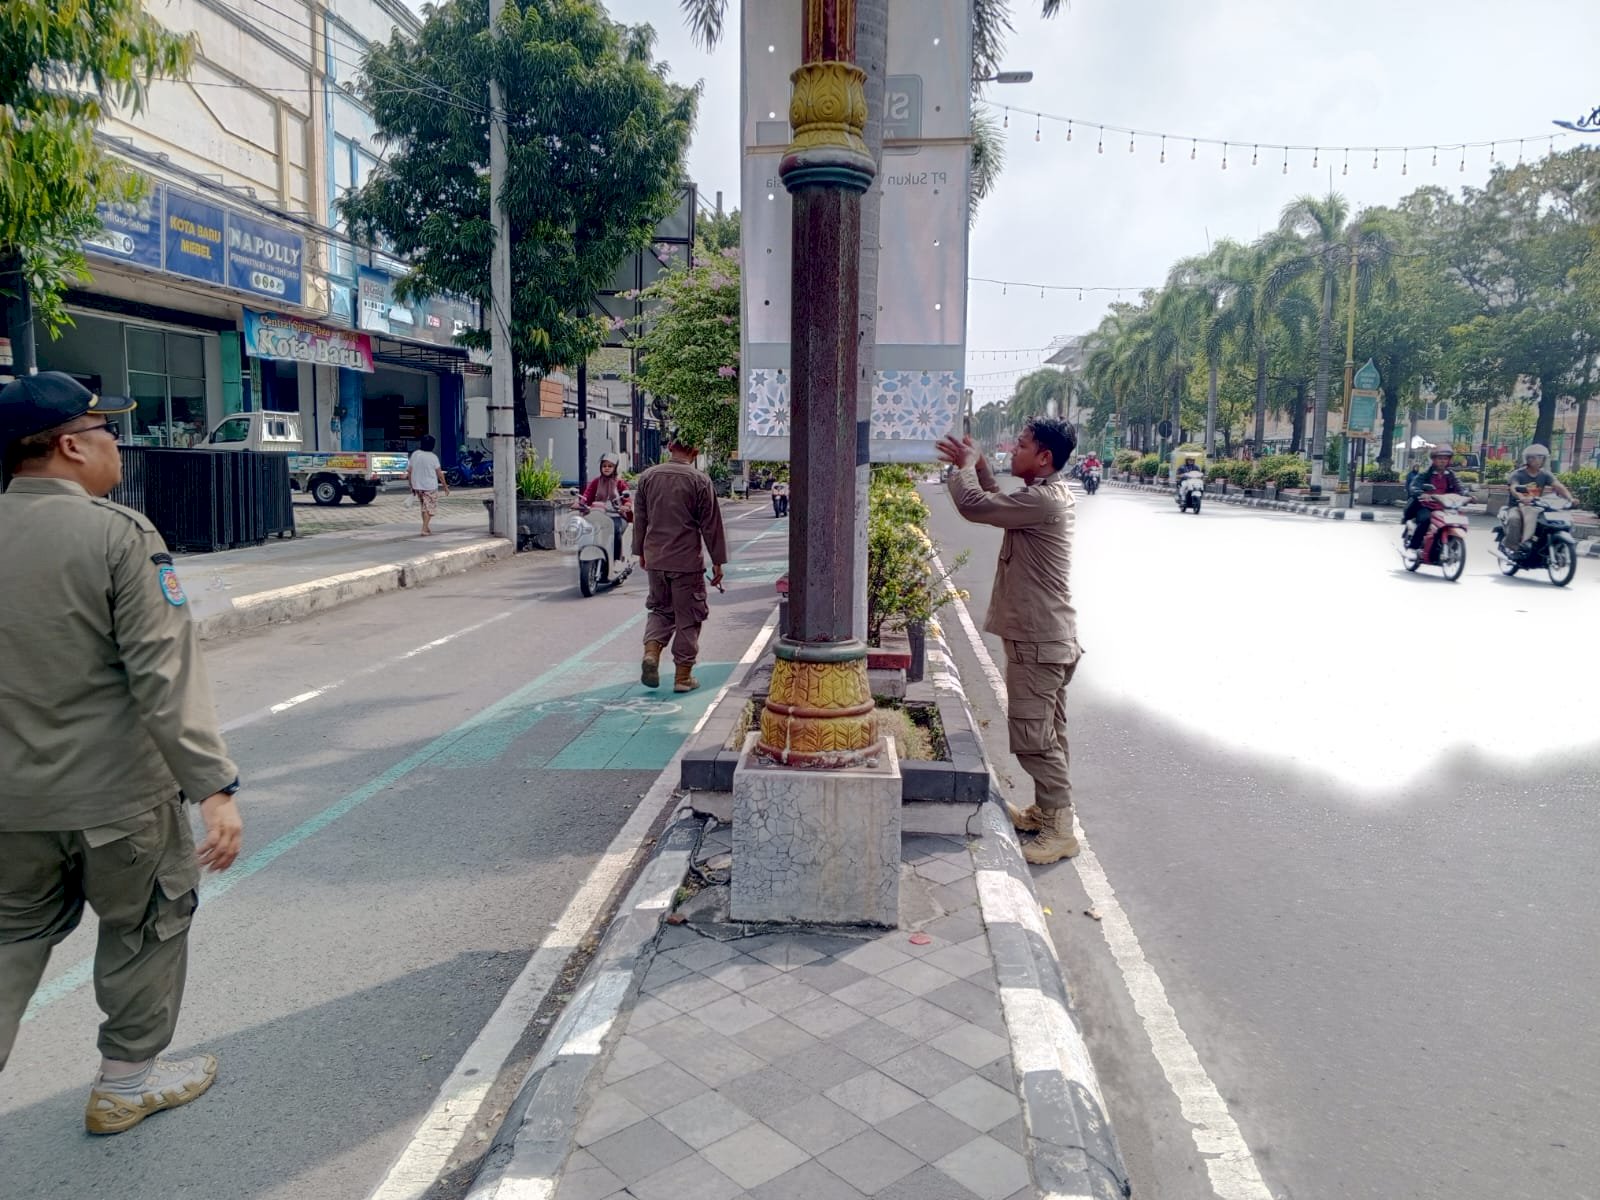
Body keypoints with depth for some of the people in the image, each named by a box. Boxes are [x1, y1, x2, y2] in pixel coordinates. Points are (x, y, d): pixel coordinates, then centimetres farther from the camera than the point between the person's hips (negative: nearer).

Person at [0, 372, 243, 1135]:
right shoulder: (118, 535, -17)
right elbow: (164, 675, -23)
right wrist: (214, 787, -22)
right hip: (116, 791, -5)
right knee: (144, 926, 15)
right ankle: (127, 1082, 31)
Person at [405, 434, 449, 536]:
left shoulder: (415, 454, 0)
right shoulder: (433, 457, -11)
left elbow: (409, 472, 3)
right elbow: (440, 474, -7)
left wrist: (412, 486, 12)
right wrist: (446, 487, 2)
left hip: (417, 486, 4)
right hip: (430, 487, -4)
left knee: (424, 508, 19)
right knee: (430, 509, 5)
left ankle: (427, 527, 25)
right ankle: (425, 529, -3)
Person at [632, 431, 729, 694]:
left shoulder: (647, 477, 4)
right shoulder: (699, 481, -9)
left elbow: (640, 519, 11)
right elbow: (711, 525, -5)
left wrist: (641, 552, 22)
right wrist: (717, 562, 2)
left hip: (655, 558, 4)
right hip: (687, 561, -4)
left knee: (660, 608, 20)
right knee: (688, 617, 6)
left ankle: (651, 651, -3)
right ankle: (683, 676, 10)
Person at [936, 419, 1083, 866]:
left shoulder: (1041, 500, -21)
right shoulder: (1052, 494, 11)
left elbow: (974, 505, -23)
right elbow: (1000, 506, 26)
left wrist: (965, 466, -5)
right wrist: (977, 467, 15)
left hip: (1037, 642, -11)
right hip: (1051, 637, 11)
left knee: (1033, 736, -5)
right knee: (1047, 733, 18)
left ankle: (1060, 829, 3)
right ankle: (1045, 811, 31)